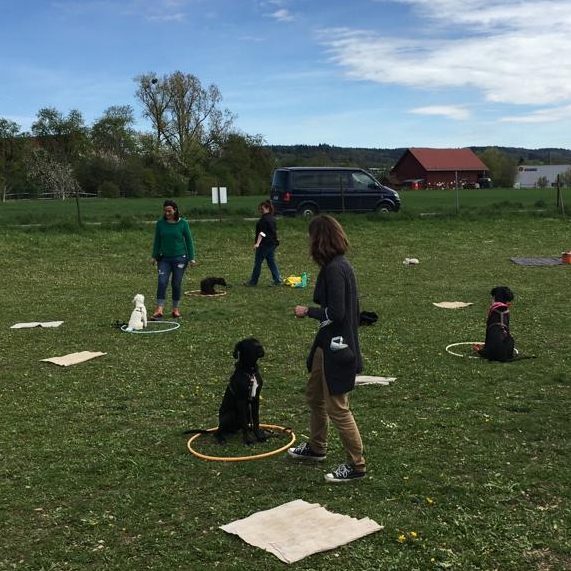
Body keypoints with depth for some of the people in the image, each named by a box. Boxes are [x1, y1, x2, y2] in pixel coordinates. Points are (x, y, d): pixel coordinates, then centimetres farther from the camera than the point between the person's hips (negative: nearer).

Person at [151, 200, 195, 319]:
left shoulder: (183, 223, -5)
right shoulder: (160, 223, 1)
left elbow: (189, 241, 1)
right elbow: (157, 240, 10)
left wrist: (191, 258, -2)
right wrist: (154, 256, 9)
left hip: (180, 258, -1)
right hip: (165, 258, 1)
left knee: (177, 283, 4)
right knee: (162, 282, -10)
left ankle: (176, 308, 17)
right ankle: (159, 310, -10)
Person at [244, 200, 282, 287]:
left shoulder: (264, 219, -16)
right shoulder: (272, 218, 13)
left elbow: (262, 232, -24)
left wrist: (258, 243, -28)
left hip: (264, 244, -9)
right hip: (272, 243, 9)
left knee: (258, 262, -1)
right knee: (271, 262, 12)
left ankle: (253, 282, 6)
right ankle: (278, 280, 9)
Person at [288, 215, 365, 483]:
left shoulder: (334, 269, -22)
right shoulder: (340, 264, 8)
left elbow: (335, 313, -25)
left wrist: (308, 311, -12)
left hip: (337, 347, -10)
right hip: (329, 343, 10)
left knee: (336, 407, 0)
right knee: (314, 395, 24)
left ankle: (356, 465, 13)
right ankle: (316, 447, 42)